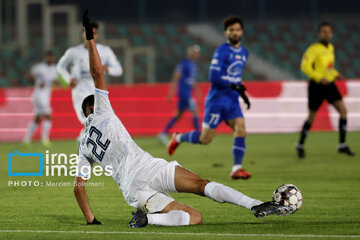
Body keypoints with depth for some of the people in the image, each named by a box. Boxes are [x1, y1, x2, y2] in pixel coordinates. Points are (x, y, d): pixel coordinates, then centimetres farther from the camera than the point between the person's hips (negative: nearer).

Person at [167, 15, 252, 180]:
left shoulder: (244, 53, 13)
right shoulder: (221, 52, -12)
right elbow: (214, 77, -18)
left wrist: (242, 93, 17)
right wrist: (233, 85, -22)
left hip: (232, 101, 6)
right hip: (217, 100, -6)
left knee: (241, 130, -14)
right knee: (205, 139, -4)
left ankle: (236, 169, -12)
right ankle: (178, 139, 23)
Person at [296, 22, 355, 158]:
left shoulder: (330, 47, 9)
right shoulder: (314, 49, -15)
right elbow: (305, 66, -24)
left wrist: (335, 74, 9)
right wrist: (320, 77, -31)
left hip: (329, 84, 6)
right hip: (317, 85, -6)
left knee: (342, 110, -7)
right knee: (311, 117, 2)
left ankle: (342, 145, -2)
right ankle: (300, 145, 22)